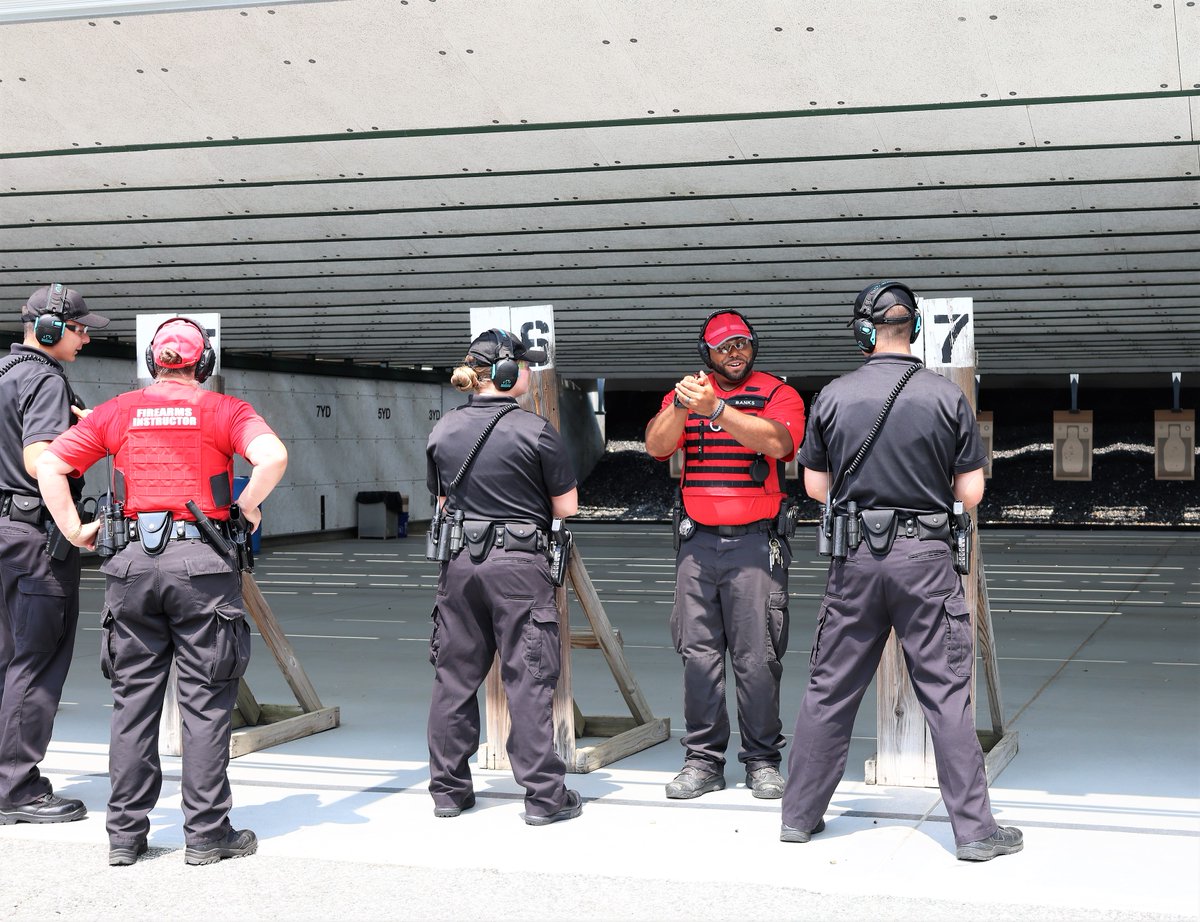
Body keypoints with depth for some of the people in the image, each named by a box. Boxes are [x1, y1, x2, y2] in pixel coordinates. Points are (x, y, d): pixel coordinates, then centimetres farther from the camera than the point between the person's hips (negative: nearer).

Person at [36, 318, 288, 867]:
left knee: (133, 700, 11)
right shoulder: (223, 411, 2)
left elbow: (48, 465, 7)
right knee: (205, 702, 3)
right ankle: (206, 833, 6)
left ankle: (125, 833, 13)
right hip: (201, 562, -3)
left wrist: (74, 532, 8)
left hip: (132, 561, 3)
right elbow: (273, 456, -16)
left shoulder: (118, 412, 11)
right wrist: (247, 507, -3)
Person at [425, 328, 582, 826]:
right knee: (529, 678, 0)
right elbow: (566, 507, -4)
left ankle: (448, 788, 19)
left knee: (454, 676, 12)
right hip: (519, 565, -5)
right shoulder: (535, 430, -10)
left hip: (459, 562, 5)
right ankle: (544, 794, 3)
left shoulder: (444, 430, 5)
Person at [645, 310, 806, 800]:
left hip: (756, 542, -3)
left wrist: (714, 409, -25)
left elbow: (777, 441, -17)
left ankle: (762, 760, 8)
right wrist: (681, 405, -20)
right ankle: (704, 759, 10)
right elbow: (657, 446, -2)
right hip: (698, 540, 3)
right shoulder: (684, 394, 13)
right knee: (699, 653, 3)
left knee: (757, 657, -2)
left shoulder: (778, 394, 3)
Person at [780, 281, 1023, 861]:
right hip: (925, 557, -2)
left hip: (855, 558, 2)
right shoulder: (947, 397, -4)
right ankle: (973, 828, 4)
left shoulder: (833, 397, 0)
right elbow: (971, 493, -2)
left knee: (830, 689, 11)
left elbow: (816, 487, 7)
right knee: (946, 692, 2)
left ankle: (800, 814, 19)